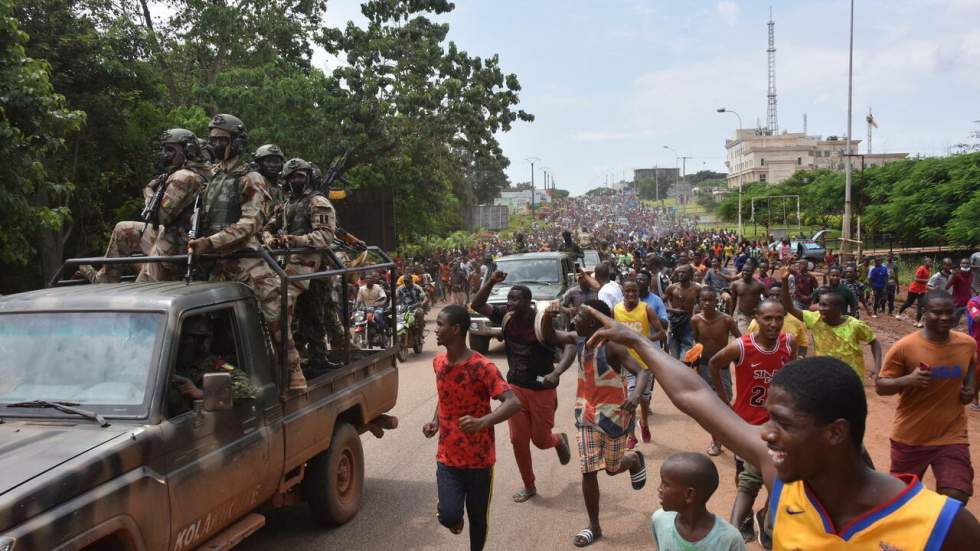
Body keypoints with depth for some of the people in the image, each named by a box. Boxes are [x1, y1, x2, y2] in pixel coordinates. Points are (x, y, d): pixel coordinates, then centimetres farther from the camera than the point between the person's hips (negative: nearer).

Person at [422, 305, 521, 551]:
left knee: (478, 517, 12)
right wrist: (435, 422, 1)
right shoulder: (438, 362, -1)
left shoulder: (482, 367, -20)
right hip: (447, 458, 3)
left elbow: (513, 403, -27)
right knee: (448, 516, -11)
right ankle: (454, 516, 25)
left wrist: (482, 422, -42)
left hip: (479, 459, -3)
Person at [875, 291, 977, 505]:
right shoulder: (904, 347, -16)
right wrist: (908, 380, -29)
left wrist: (969, 387, 2)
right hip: (910, 437, -2)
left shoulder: (968, 344, -3)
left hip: (952, 437, 2)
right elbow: (880, 386, -10)